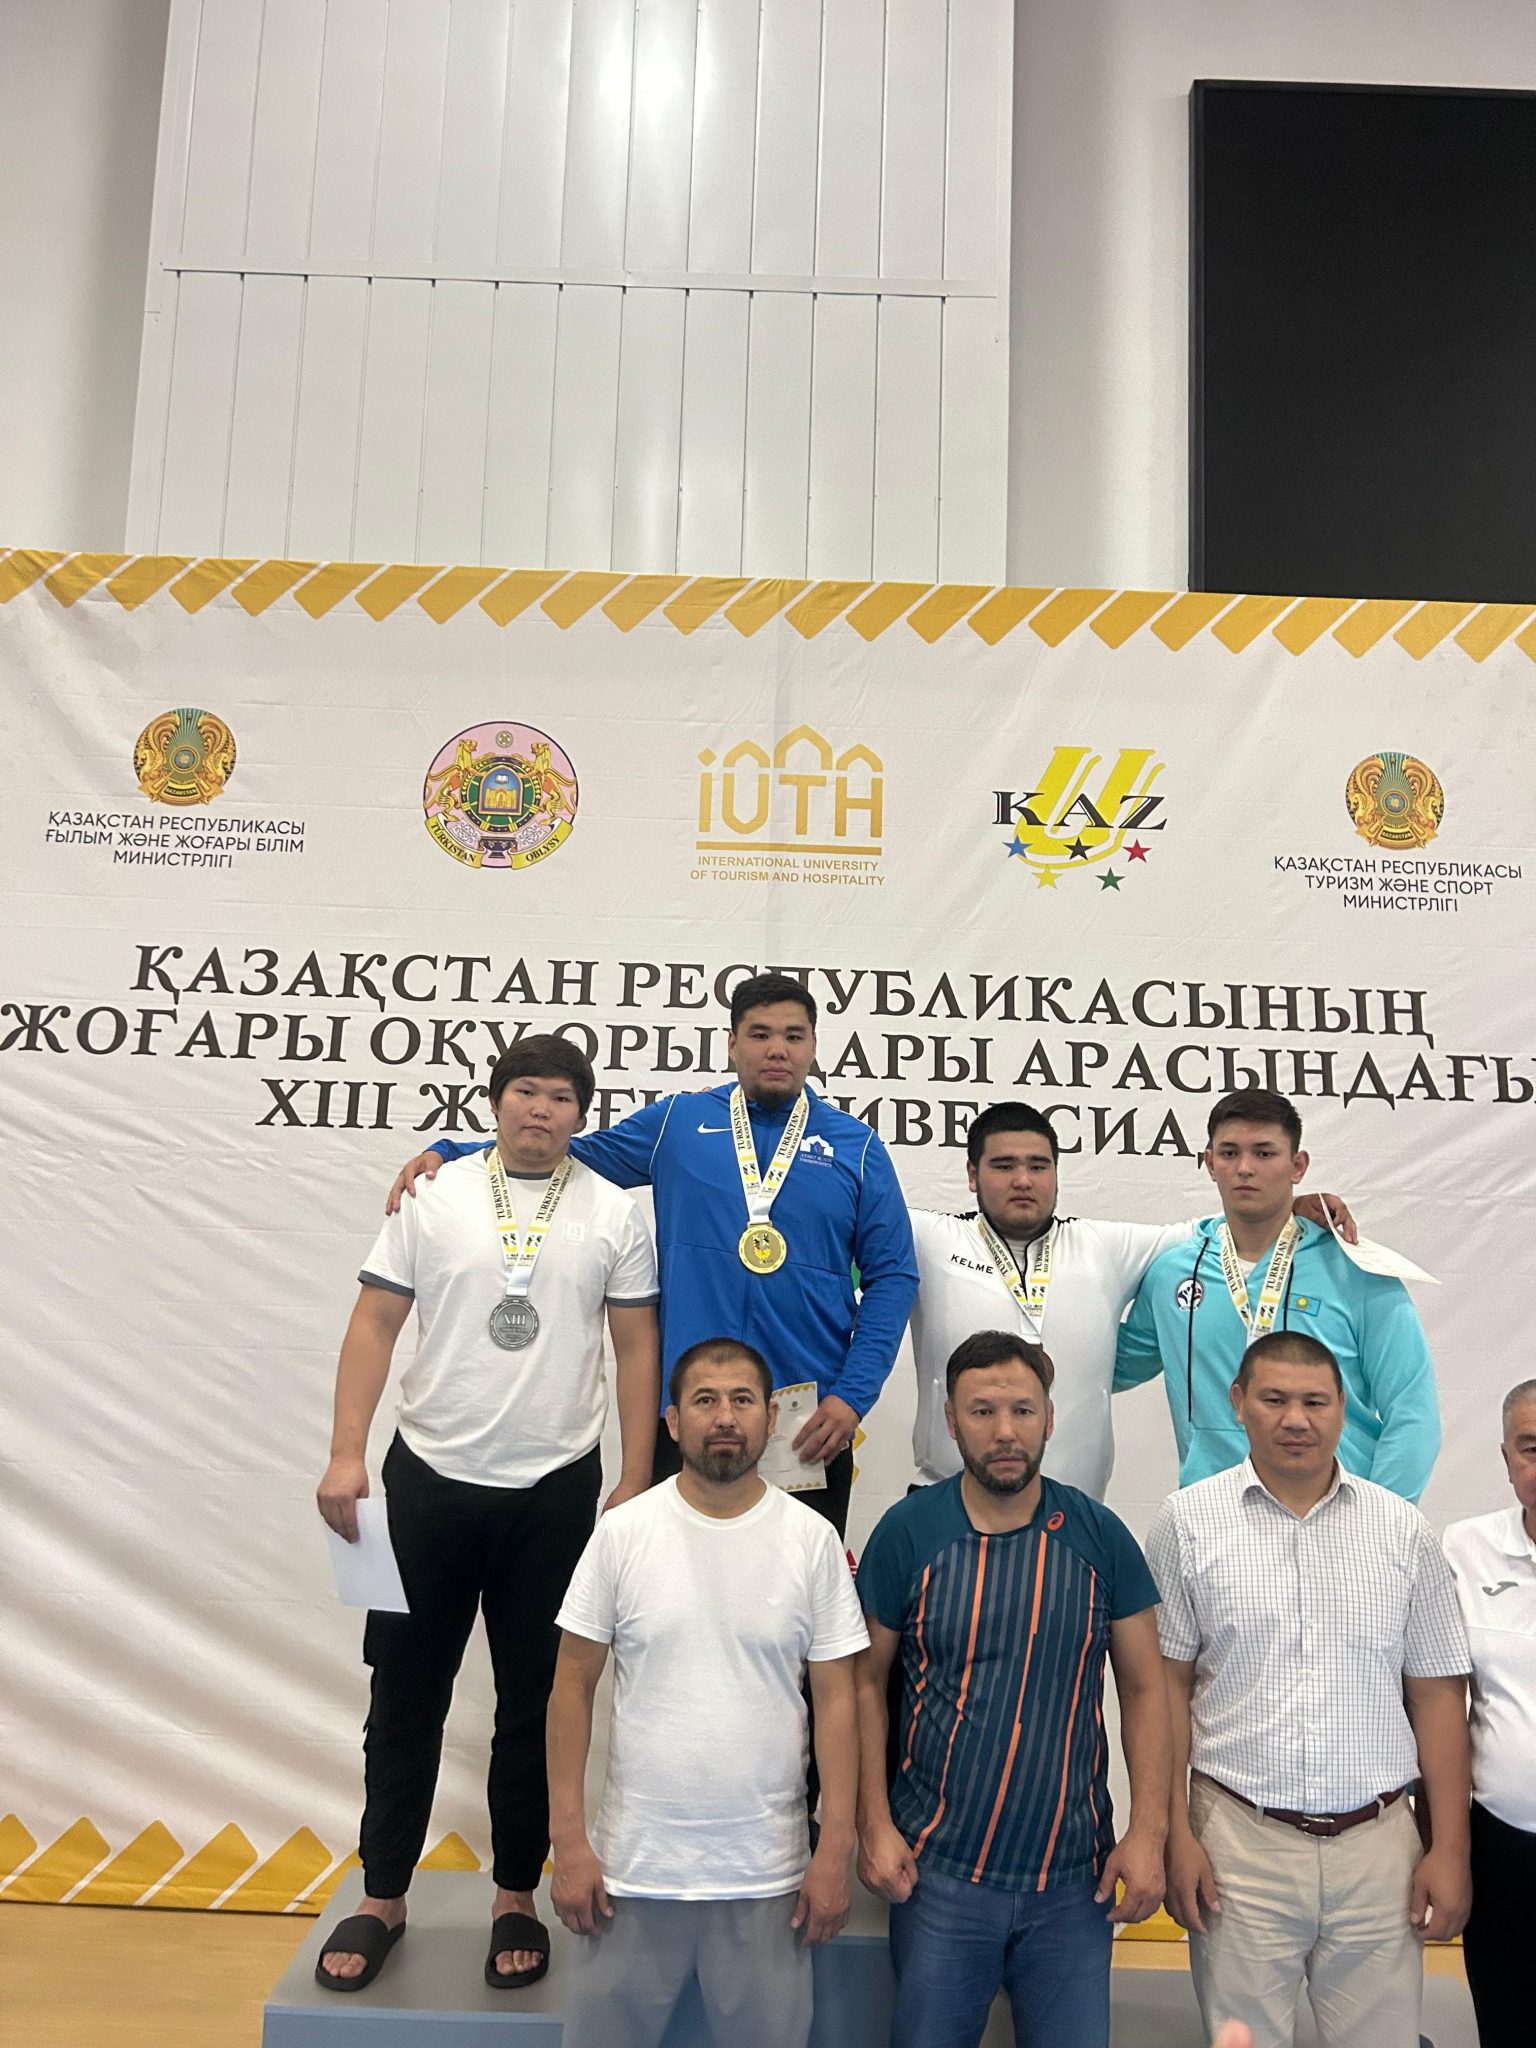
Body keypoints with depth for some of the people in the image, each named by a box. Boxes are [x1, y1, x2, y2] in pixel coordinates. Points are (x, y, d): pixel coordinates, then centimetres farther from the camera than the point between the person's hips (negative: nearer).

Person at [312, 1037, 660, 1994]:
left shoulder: (614, 1214, -1)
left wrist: (636, 1482, -2)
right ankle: (383, 1900, 31)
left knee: (536, 1705, 12)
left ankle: (517, 1899, 30)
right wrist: (347, 1455, -8)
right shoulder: (434, 1198, -1)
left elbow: (638, 1348, 1)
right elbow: (375, 1324, 0)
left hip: (556, 1492, 0)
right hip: (430, 1482, 1)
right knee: (407, 1698, 13)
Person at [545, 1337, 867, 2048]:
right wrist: (569, 1838, -4)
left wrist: (835, 1852, -3)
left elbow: (836, 1701, -1)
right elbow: (573, 1686, -1)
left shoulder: (812, 1539, -5)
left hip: (767, 1875, 0)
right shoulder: (622, 1532, -6)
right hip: (632, 1864, 0)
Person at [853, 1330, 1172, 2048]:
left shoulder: (1101, 1536, -3)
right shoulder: (907, 1531, -7)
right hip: (936, 1868, -1)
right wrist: (875, 1825, -5)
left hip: (1075, 1875, 1)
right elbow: (866, 1684, -1)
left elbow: (1144, 1687, 2)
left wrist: (1149, 1829, -4)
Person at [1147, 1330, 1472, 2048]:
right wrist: (1176, 1836, -4)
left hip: (1379, 1841, 2)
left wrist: (1449, 1849, 3)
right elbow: (1168, 1684, -1)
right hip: (1238, 1839, -1)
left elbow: (1435, 1695, 6)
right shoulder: (1187, 1522, -3)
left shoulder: (1403, 1530, 3)